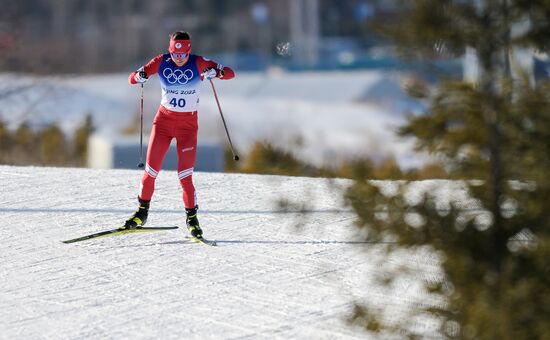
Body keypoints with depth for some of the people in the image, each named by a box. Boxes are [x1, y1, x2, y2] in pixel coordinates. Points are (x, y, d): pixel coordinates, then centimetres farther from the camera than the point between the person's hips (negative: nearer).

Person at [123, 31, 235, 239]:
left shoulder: (198, 63, -13)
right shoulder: (161, 62, -7)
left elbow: (230, 73, -18)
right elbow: (132, 79, -4)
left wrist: (215, 72, -40)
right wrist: (139, 76, -29)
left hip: (188, 123, -2)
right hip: (164, 119, 2)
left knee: (185, 174, -8)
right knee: (151, 169, 0)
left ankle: (192, 217, 8)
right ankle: (142, 211, 19)